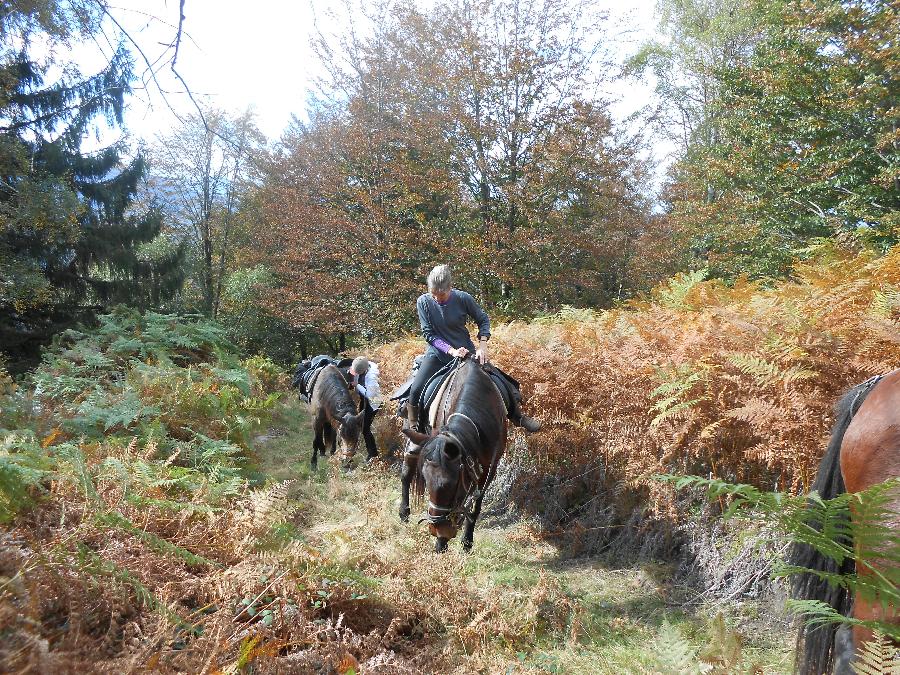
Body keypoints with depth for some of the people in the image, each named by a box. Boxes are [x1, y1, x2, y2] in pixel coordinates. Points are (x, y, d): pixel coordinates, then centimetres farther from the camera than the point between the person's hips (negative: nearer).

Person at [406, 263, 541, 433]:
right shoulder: (423, 302, -11)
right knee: (416, 389, -22)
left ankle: (517, 416, 21)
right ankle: (413, 425, 4)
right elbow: (428, 333, -10)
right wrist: (451, 350, -22)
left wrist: (482, 346, -13)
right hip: (438, 353, 0)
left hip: (466, 350, 1)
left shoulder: (463, 298, -12)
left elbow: (483, 320, 1)